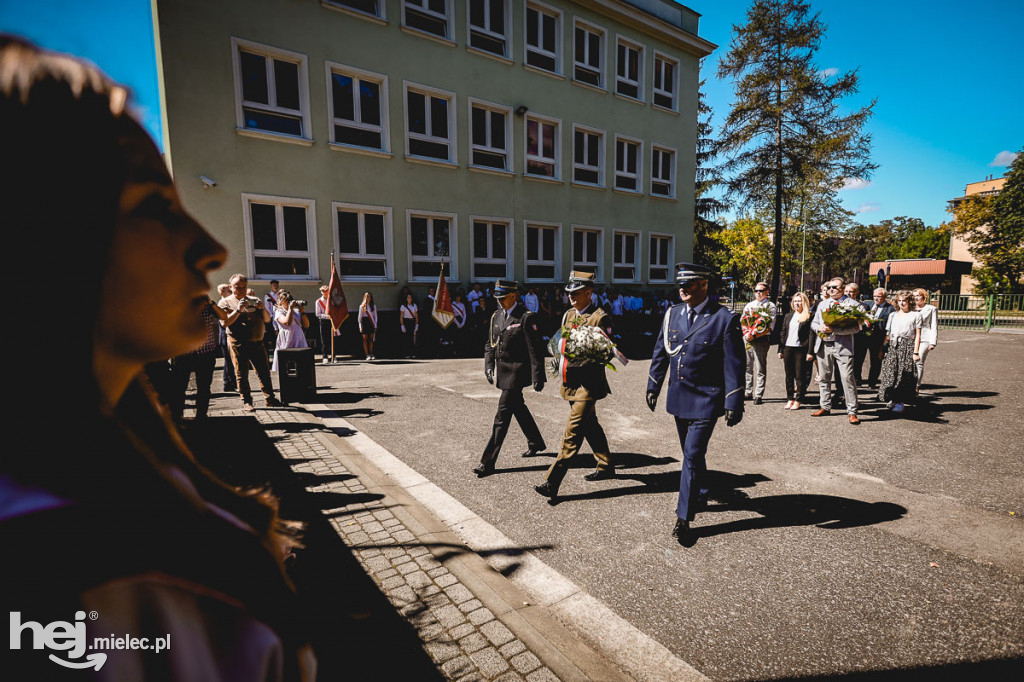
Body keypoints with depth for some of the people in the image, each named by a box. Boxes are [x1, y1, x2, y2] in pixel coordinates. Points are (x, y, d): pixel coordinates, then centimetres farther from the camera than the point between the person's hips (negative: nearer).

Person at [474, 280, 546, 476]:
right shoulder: (497, 315, 9)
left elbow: (535, 350, -14)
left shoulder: (526, 318, -14)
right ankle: (536, 442, 43)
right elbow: (490, 343, 16)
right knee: (518, 408, 21)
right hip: (502, 371, 8)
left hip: (517, 372, -8)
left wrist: (538, 377, -15)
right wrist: (489, 366, 5)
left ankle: (487, 463, -3)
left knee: (502, 415, -8)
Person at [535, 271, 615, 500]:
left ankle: (552, 483, -7)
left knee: (573, 432, -8)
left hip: (589, 383, -8)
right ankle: (606, 466, 38)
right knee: (590, 425, 20)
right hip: (571, 381, 8)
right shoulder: (568, 315, 13)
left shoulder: (600, 318, -11)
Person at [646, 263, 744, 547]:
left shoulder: (724, 319, -11)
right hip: (678, 396, 6)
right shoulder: (672, 314, 3)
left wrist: (734, 403, -12)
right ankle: (699, 496, 42)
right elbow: (660, 352, 12)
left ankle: (684, 518, 5)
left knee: (693, 455, -6)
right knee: (691, 453, 19)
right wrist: (653, 386, 13)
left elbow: (735, 364, -10)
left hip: (706, 399, -5)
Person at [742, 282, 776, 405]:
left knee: (760, 369, -2)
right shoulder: (749, 305, 16)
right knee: (747, 367, 9)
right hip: (747, 339, 5)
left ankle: (758, 395, 3)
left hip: (762, 339, -4)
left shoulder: (770, 306, 1)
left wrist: (755, 336, -17)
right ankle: (747, 392, 21)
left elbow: (770, 327, -8)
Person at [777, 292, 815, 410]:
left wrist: (810, 352, -11)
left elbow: (811, 335, -6)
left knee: (800, 376, 1)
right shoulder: (788, 316, 14)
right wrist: (780, 350, 10)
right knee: (789, 376, 8)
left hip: (800, 349, -5)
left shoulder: (809, 317, -2)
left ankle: (798, 400, 9)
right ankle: (790, 399, 16)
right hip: (787, 348, 5)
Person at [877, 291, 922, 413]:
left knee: (904, 374, -6)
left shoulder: (916, 315, 7)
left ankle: (900, 401, 0)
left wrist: (916, 352, -6)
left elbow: (917, 335, 2)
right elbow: (887, 335, 16)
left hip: (908, 347, -3)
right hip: (893, 347, 3)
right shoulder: (893, 315, 16)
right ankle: (891, 399, 6)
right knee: (890, 372, -5)